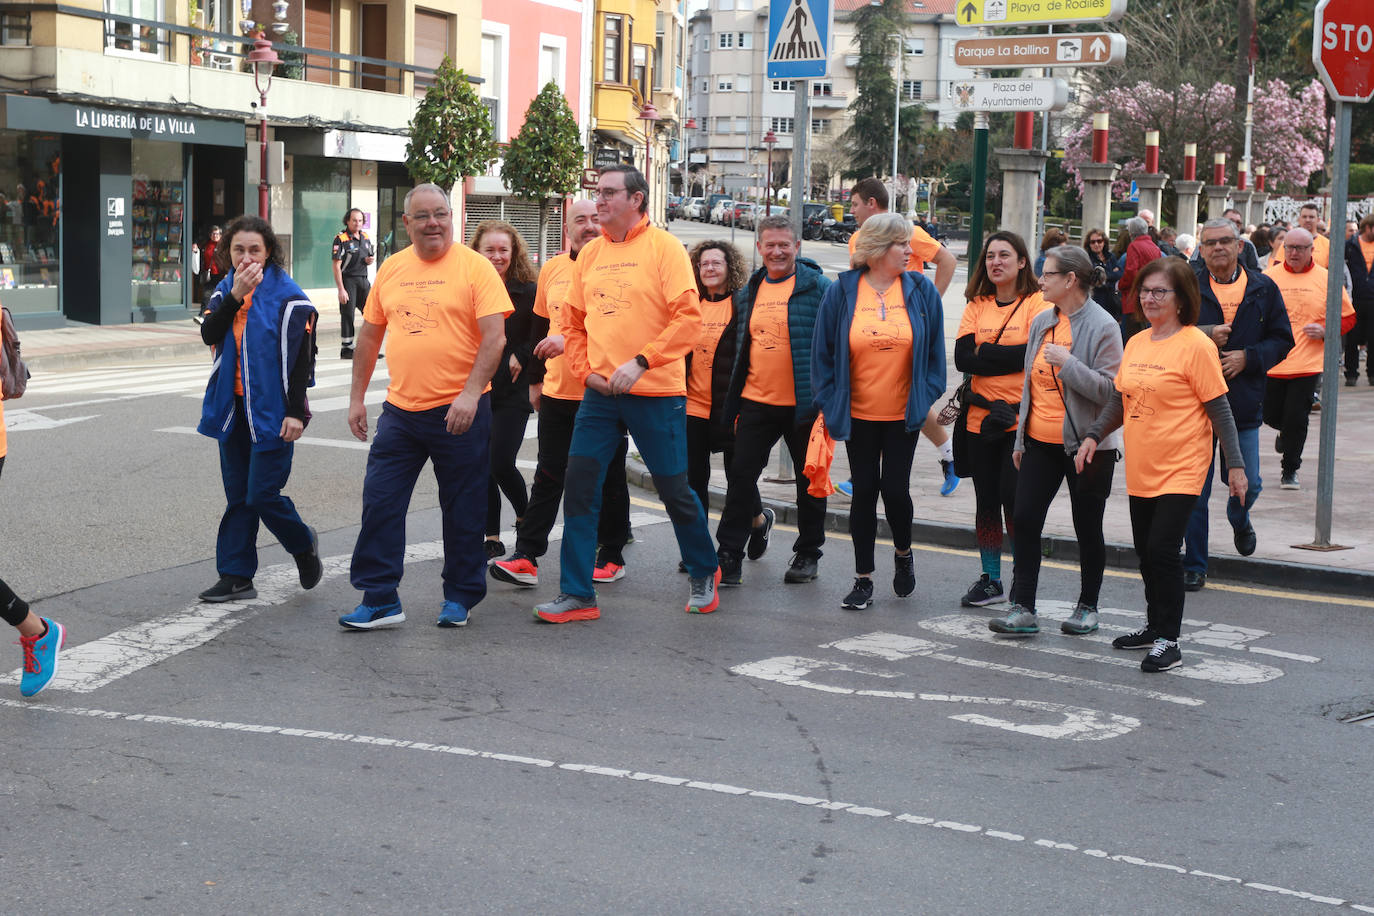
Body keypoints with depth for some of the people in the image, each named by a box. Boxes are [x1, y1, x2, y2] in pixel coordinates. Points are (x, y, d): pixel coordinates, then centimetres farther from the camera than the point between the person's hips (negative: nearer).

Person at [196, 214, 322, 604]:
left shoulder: (287, 296, -10)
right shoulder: (225, 290, 8)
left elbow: (301, 356, -12)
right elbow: (209, 334, -8)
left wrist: (296, 411, -16)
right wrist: (235, 296, -20)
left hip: (270, 410, -6)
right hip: (232, 407, 6)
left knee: (262, 494, -7)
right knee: (238, 496, 10)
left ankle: (304, 545, 20)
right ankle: (236, 577, 16)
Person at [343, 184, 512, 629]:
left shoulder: (474, 266, -6)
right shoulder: (391, 268, 9)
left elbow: (495, 337, -12)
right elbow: (369, 335, 16)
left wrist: (470, 394, -21)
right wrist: (357, 397, 14)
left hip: (459, 412, -4)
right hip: (400, 409, 5)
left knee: (463, 510, 6)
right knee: (380, 503, 2)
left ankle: (460, 597, 20)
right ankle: (379, 599, 10)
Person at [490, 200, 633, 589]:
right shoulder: (552, 269, 9)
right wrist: (535, 380, 19)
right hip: (557, 393, 5)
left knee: (608, 479, 7)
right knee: (548, 477, 6)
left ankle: (612, 557, 18)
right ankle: (527, 557, 7)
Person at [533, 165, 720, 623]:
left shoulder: (663, 247, -6)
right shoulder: (590, 254, 10)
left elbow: (688, 317, -14)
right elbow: (573, 322, 16)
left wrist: (641, 362, -20)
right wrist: (586, 370, 1)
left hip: (656, 392, -5)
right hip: (600, 393, 5)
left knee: (674, 490, 5)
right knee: (580, 486, -2)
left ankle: (703, 574, 29)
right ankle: (576, 594, 6)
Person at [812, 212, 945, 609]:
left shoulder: (922, 291, -1)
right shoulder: (841, 292, -3)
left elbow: (935, 350, 5)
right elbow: (823, 353, 2)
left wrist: (927, 397, -1)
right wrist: (829, 403, -2)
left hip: (903, 413, 0)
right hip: (858, 414, 0)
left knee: (895, 487, -3)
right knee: (864, 491, 5)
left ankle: (903, 552, 28)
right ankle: (863, 580, 15)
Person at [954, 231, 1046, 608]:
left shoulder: (1037, 303, -3)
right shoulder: (976, 306, 10)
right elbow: (962, 358, -1)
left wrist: (984, 354, -9)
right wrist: (1009, 357, -11)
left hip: (1022, 417, -5)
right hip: (981, 417, 5)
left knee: (1015, 498, -6)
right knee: (986, 499, 9)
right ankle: (990, 580, 20)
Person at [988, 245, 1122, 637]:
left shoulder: (1102, 326, -12)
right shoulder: (1041, 321, 9)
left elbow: (1110, 390, -18)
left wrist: (1067, 363, -24)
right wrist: (1020, 439, 17)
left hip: (1086, 444, -6)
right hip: (1040, 442, 6)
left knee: (1087, 527, 7)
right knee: (1025, 519, -1)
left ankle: (1088, 606, 22)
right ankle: (1022, 608, 3)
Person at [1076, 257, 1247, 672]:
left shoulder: (1195, 344, -11)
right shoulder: (1136, 344, 9)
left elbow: (1219, 409, -10)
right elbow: (1120, 400, 17)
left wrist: (1235, 465, -11)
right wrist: (1093, 436, 3)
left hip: (1180, 469, -7)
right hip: (1140, 469, 7)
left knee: (1162, 549, -12)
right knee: (1146, 552, 14)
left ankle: (1168, 641, -3)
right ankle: (1155, 626, 31)